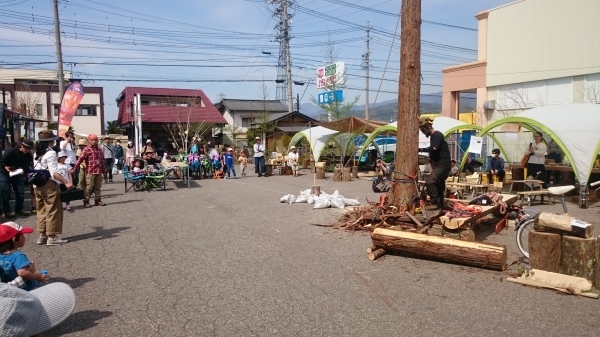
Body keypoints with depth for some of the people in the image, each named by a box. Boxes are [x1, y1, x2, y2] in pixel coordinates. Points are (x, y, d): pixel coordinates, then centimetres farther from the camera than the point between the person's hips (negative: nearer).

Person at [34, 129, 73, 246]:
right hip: (49, 185, -8)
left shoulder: (37, 153, 12)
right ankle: (51, 237, 3)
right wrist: (66, 182, -25)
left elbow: (36, 170, 14)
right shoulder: (51, 153, -14)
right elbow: (54, 172, -22)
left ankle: (42, 235, 19)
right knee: (53, 211, 0)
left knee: (42, 210, 14)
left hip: (38, 185, 8)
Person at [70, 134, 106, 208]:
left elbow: (102, 160, 16)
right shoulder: (87, 149, -5)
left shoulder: (99, 149, 12)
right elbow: (80, 159, -12)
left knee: (98, 187, 12)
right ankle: (86, 201, 6)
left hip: (99, 171, 6)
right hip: (90, 172, -5)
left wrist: (104, 170, 16)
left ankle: (98, 200, 21)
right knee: (89, 186, -3)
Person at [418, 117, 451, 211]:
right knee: (439, 187, 14)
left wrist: (421, 149, -21)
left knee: (429, 181, -26)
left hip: (443, 164, -11)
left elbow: (433, 149, -26)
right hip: (439, 165, 11)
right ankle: (440, 207, 22)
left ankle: (435, 202, -21)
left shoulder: (437, 135, -11)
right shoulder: (432, 137, 19)